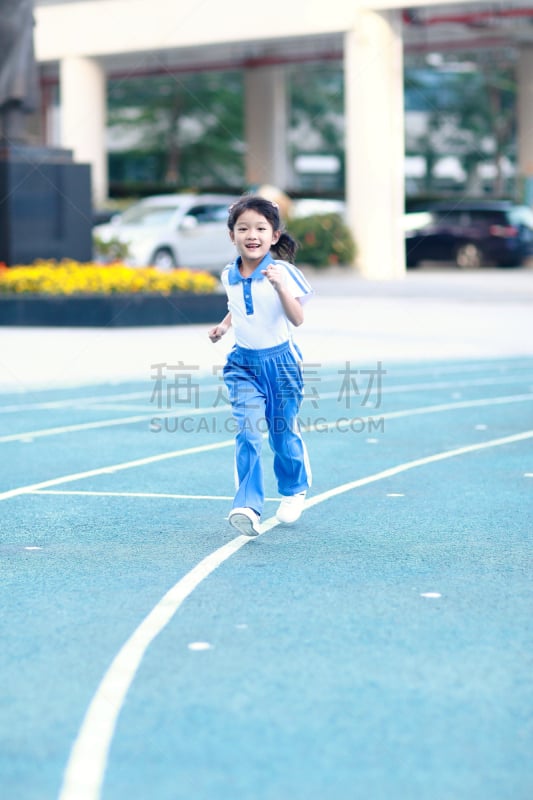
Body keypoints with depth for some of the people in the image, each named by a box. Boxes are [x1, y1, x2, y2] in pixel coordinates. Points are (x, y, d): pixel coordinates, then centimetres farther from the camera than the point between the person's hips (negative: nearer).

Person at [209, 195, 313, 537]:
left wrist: (279, 286, -35)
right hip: (244, 364, 3)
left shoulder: (282, 272, -15)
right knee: (247, 433, -13)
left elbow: (298, 319, -22)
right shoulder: (229, 276, 0)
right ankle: (248, 507, -18)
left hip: (280, 361, -2)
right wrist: (224, 326, 4)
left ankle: (294, 492, 37)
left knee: (284, 434, 12)